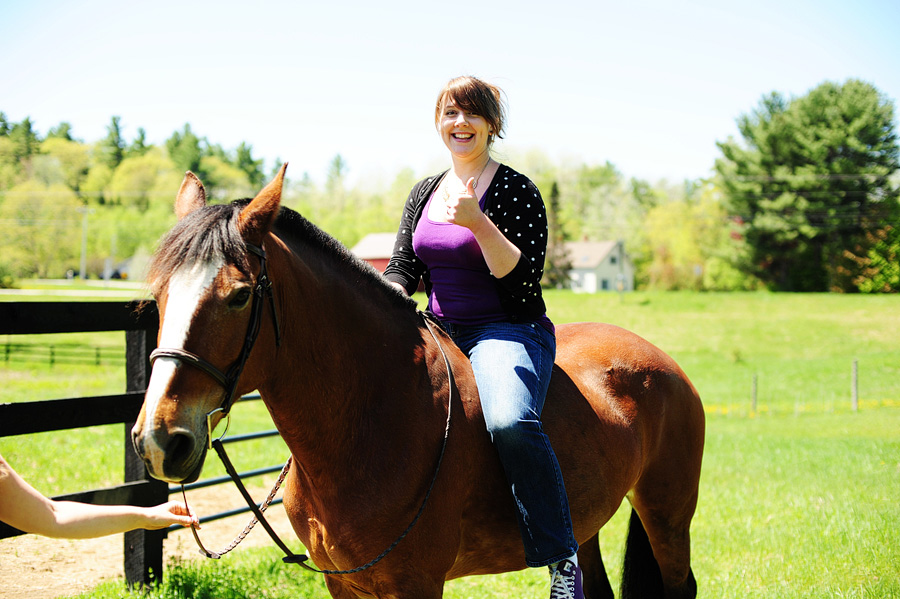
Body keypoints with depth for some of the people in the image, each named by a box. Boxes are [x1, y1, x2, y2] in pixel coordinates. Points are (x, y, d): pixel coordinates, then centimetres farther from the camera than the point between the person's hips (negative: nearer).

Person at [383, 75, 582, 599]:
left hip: (508, 332, -7)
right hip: (439, 334, 7)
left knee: (510, 421, -36)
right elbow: (404, 266, 14)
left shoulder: (515, 191, -5)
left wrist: (477, 222, -25)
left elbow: (523, 279, -14)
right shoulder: (424, 194, 14)